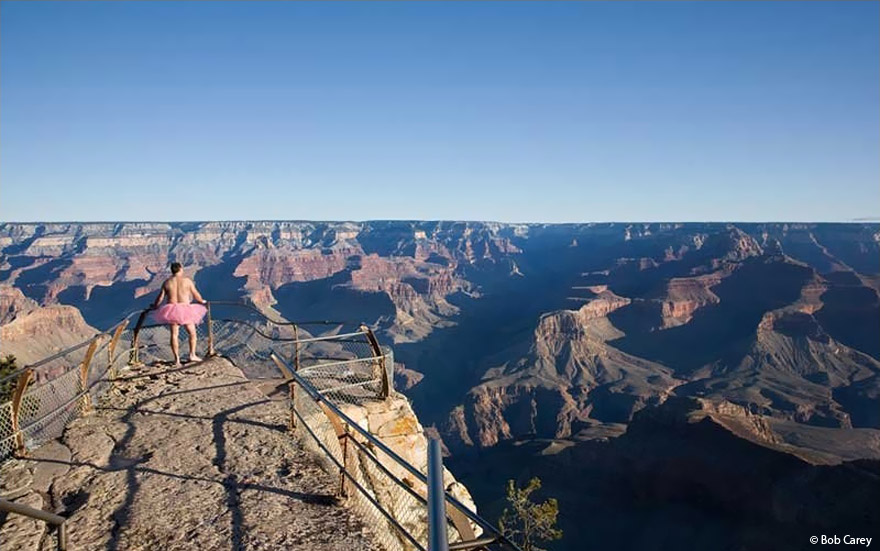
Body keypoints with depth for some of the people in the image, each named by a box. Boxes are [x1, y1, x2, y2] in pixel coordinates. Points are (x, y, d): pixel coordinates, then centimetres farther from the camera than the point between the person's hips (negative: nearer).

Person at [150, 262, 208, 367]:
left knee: (174, 334, 6)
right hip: (185, 309, -2)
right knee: (192, 332, 14)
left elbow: (160, 297, 5)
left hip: (172, 309, 2)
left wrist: (154, 306, 23)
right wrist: (202, 301, 22)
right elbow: (195, 294, 4)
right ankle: (192, 355, 12)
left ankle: (177, 359, 3)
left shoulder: (167, 282, 4)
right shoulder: (187, 280, -3)